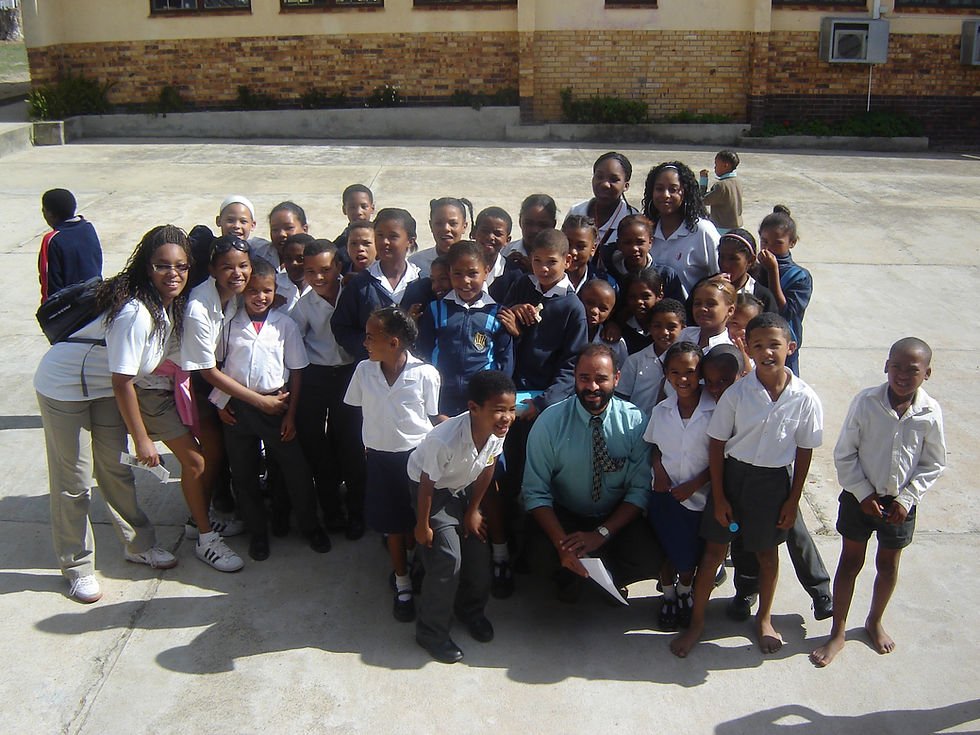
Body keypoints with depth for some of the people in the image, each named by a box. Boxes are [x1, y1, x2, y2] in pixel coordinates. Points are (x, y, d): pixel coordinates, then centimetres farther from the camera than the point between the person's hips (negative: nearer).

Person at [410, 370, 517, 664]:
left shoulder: (498, 431, -23)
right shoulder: (445, 440, -40)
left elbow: (487, 469, -5)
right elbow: (427, 485, -25)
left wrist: (473, 511, 4)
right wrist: (422, 526, -12)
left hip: (464, 488, 6)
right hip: (434, 491, -6)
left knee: (478, 550, 8)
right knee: (447, 559, -11)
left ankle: (471, 611, 36)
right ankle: (431, 632, 8)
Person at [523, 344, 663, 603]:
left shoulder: (635, 421, -10)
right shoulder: (550, 422, -13)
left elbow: (640, 489, -8)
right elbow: (536, 492, -11)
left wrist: (602, 533, -20)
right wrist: (563, 543, -26)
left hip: (617, 518, 1)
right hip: (562, 515, -1)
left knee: (650, 561, -25)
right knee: (541, 559, -28)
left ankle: (611, 577, 10)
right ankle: (570, 574, 8)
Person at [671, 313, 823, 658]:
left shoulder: (805, 399, -12)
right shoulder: (736, 393, -13)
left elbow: (804, 451, -1)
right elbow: (717, 444, -6)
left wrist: (793, 500, 1)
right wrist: (719, 497, -6)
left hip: (774, 481, 1)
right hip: (732, 474, 0)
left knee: (767, 552, 18)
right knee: (714, 549, 7)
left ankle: (764, 619, 41)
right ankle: (697, 622, 24)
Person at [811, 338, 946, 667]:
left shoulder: (930, 412, -14)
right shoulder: (865, 402, -17)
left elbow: (934, 464, -2)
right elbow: (844, 454, -8)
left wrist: (907, 498, -9)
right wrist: (864, 492, -11)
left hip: (900, 503, 2)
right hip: (860, 496, -1)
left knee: (888, 565, 18)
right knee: (850, 562, 9)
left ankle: (874, 622, 43)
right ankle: (837, 633, 24)